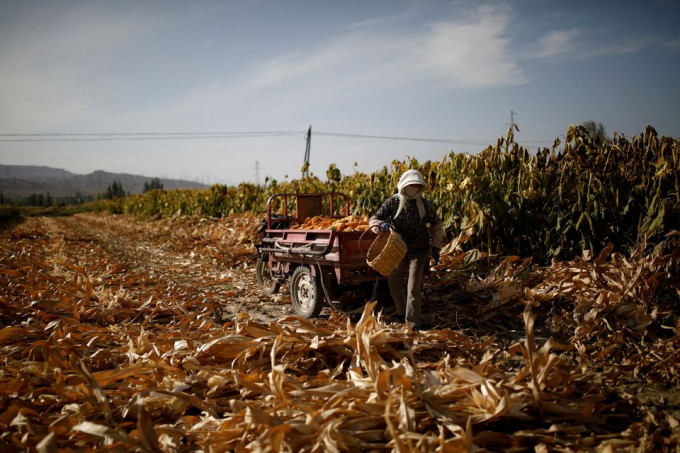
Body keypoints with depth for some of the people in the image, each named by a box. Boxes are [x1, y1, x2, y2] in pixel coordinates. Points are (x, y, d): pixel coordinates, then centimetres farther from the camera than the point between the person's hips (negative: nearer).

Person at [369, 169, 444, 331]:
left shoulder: (425, 205, -7)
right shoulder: (392, 202, -9)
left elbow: (437, 226, 6)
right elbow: (373, 219, -9)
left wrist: (435, 247, -2)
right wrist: (382, 224, -31)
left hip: (418, 251, -2)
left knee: (414, 289, -9)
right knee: (394, 285, 13)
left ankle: (413, 324, -1)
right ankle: (402, 313, 41)